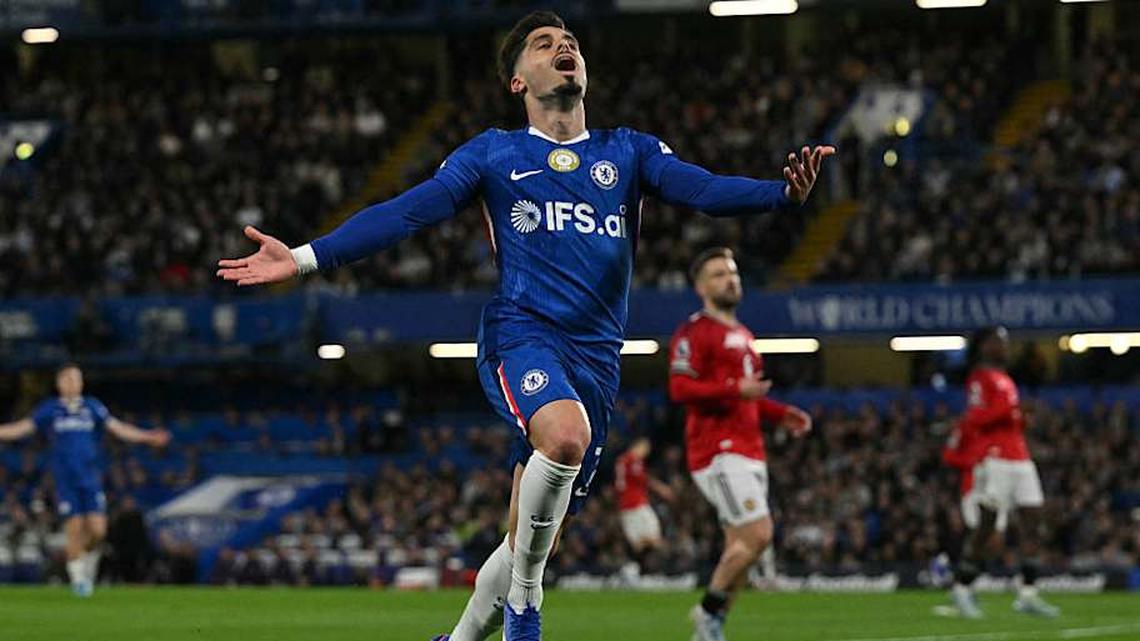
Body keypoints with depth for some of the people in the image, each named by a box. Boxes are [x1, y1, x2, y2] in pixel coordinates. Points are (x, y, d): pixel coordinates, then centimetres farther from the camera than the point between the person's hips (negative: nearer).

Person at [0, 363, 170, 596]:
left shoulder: (92, 407, 7)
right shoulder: (49, 409, 4)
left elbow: (118, 428, 6)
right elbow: (21, 429, 4)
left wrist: (147, 437, -3)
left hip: (91, 480, 1)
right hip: (65, 482, -1)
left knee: (97, 530, -9)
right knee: (74, 530, -6)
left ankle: (89, 554, 23)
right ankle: (78, 578, 9)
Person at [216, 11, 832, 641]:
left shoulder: (629, 151, 16)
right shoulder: (494, 153, 11)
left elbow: (702, 188, 0)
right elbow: (405, 212, 5)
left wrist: (784, 191, -20)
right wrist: (304, 257, -6)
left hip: (596, 354, 3)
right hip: (521, 334, -3)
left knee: (527, 545, 6)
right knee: (566, 434, -36)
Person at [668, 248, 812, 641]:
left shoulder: (742, 336, 23)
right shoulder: (694, 332, -7)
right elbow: (680, 388, -18)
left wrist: (782, 415, 18)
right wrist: (735, 390, -25)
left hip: (749, 453, 9)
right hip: (719, 452, -9)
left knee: (740, 546, 7)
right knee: (757, 534, -17)